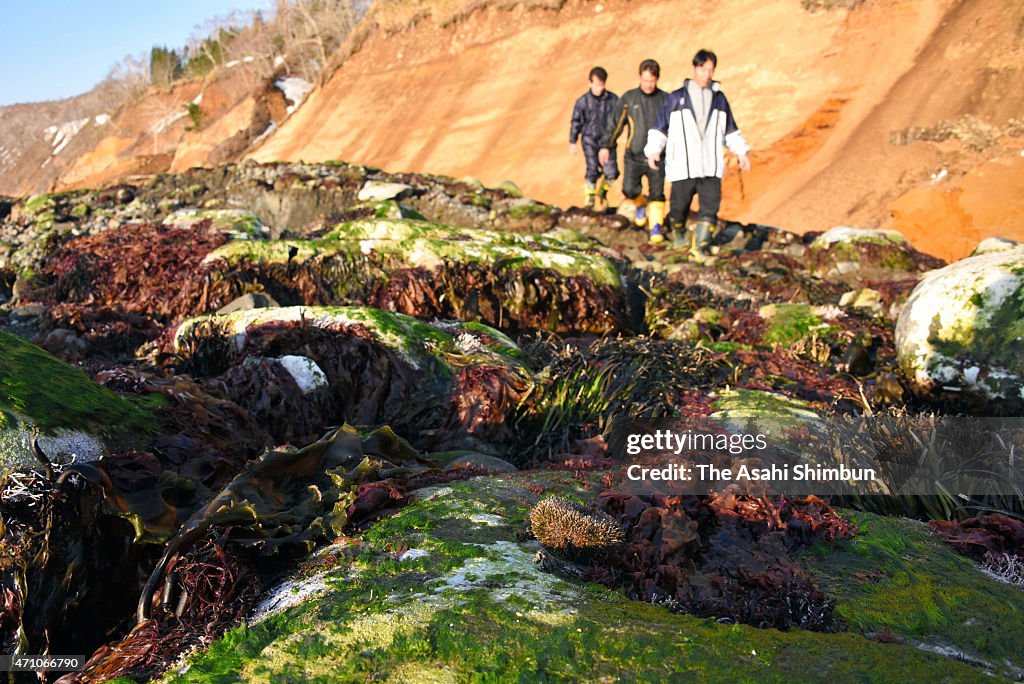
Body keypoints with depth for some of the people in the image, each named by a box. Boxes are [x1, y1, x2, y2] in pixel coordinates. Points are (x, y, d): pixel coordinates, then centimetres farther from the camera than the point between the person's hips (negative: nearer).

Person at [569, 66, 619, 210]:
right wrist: (572, 142, 6)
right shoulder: (583, 101, -3)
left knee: (611, 172, -5)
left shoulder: (613, 99, 1)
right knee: (592, 170, -8)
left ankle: (602, 192, 26)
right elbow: (576, 122, 5)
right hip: (590, 140, -2)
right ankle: (589, 201, 8)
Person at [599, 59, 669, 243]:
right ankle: (641, 204, 25)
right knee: (629, 189, -8)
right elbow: (616, 124, 8)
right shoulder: (629, 98, 2)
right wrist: (606, 145, 5)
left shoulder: (666, 100, 3)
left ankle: (656, 227, 2)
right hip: (633, 156, 0)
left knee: (657, 193, -6)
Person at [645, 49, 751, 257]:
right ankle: (679, 232, 37)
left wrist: (741, 152, 14)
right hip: (683, 166, -2)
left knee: (710, 206, -11)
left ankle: (699, 246, -9)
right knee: (679, 206, 6)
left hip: (711, 166, 2)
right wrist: (653, 150, -6)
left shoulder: (719, 98, 14)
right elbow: (660, 127, 7)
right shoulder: (676, 98, 6)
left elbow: (730, 130, 23)